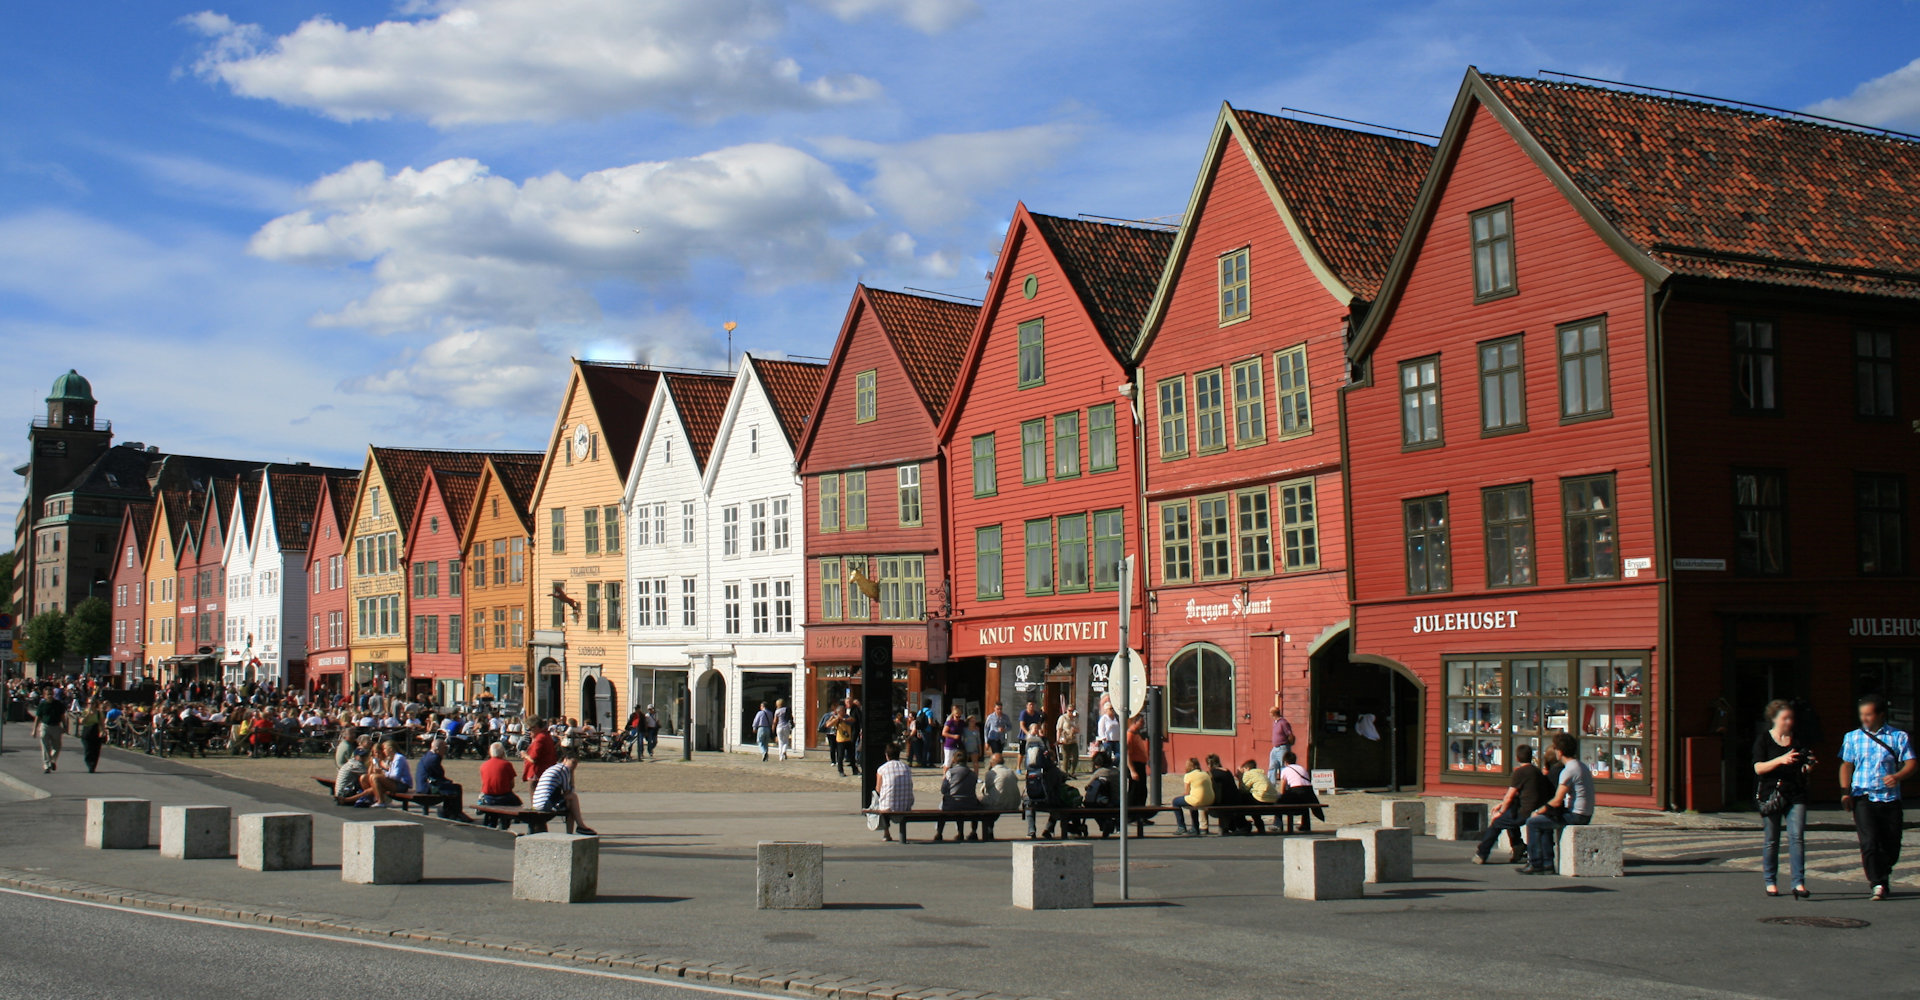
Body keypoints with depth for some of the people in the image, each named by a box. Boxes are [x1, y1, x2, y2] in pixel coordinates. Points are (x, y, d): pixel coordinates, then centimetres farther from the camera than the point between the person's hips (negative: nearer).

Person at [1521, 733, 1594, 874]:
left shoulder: (1569, 770, -18)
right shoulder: (1582, 766, 13)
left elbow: (1557, 801, -19)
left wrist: (1539, 811, -4)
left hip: (1574, 816, -10)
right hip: (1585, 815, 10)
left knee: (1533, 822, -3)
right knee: (1544, 822, 24)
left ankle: (1535, 864, 2)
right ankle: (1547, 864, 17)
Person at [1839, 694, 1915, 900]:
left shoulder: (1899, 737, 4)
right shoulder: (1853, 737, 10)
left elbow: (1910, 764, -2)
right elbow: (1846, 765, 11)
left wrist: (1897, 777, -23)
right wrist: (1845, 791, -3)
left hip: (1890, 798, 0)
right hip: (1863, 798, 0)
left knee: (1891, 845, 5)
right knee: (1869, 842, -15)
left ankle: (1882, 874, 32)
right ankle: (1878, 884, -14)